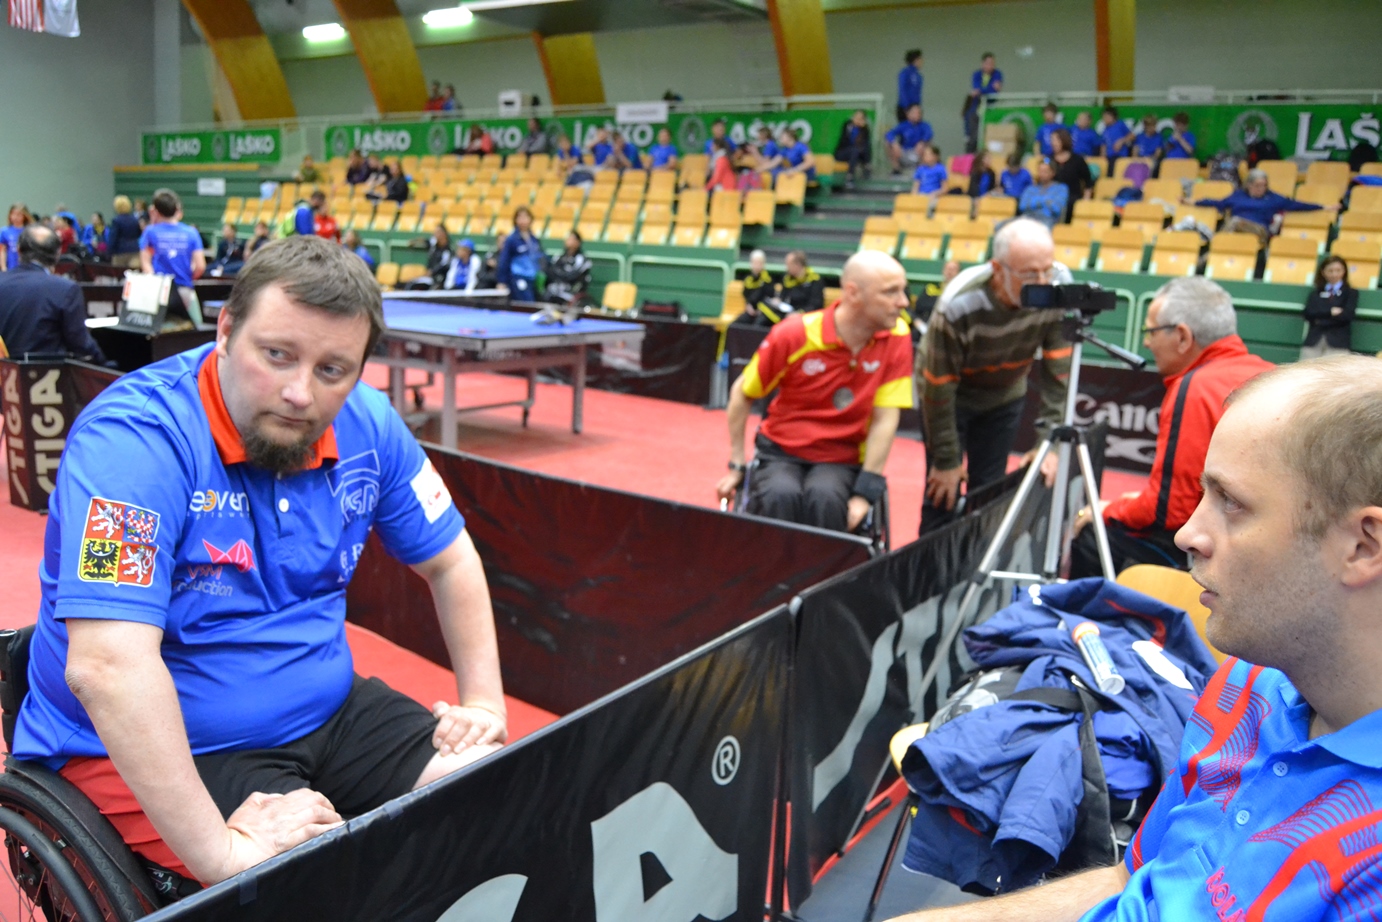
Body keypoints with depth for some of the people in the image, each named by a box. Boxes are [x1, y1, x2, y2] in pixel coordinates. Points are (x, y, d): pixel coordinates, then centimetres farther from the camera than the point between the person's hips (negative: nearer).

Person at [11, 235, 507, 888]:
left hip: (325, 713, 6)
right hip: (146, 749, -6)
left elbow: (450, 561, 8)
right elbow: (105, 667, -32)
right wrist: (220, 852, -32)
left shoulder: (366, 425, -4)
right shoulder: (135, 438, -24)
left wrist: (484, 704, 0)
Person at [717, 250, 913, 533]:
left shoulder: (897, 337, -11)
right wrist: (737, 466, 0)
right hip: (781, 451, 0)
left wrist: (865, 493, -15)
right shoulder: (793, 334, -15)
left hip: (841, 459, 1)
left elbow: (884, 418, -10)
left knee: (825, 498, -32)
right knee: (781, 497, -33)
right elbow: (742, 393, -2)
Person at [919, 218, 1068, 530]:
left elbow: (1058, 371, -18)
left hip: (1006, 394, 3)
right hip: (953, 395, -3)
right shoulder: (957, 308, -34)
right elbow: (939, 389, -24)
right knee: (944, 493, -5)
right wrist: (946, 461, -16)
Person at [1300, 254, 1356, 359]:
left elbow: (1348, 314, -3)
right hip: (1314, 340, 2)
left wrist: (1321, 318, -3)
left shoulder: (1351, 292, 13)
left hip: (1337, 342, -2)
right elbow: (1309, 313, 2)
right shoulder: (1316, 293, 19)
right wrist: (1331, 312, -8)